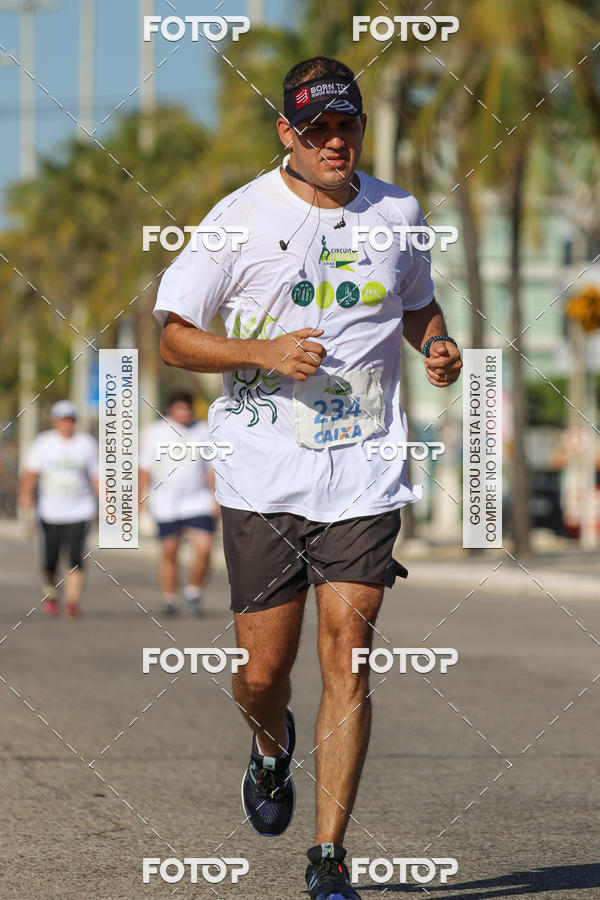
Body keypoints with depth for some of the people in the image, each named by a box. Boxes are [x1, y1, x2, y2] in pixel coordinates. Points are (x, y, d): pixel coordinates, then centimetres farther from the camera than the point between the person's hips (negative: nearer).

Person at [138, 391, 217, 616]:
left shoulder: (203, 432, 8)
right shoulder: (155, 432, 3)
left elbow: (211, 468, 13)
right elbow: (145, 467, 4)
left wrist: (216, 497, 7)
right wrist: (141, 497, -1)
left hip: (198, 502, 1)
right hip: (166, 503, -1)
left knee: (204, 548, -11)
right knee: (169, 552, 3)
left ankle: (194, 591, 10)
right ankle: (168, 598, 16)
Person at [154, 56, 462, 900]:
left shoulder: (397, 214, 7)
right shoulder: (241, 218, -3)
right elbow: (174, 336, -1)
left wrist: (438, 346, 3)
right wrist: (265, 352, -17)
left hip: (365, 474, 1)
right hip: (263, 475, -1)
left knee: (347, 660, -8)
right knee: (262, 673, 3)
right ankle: (272, 749, 39)